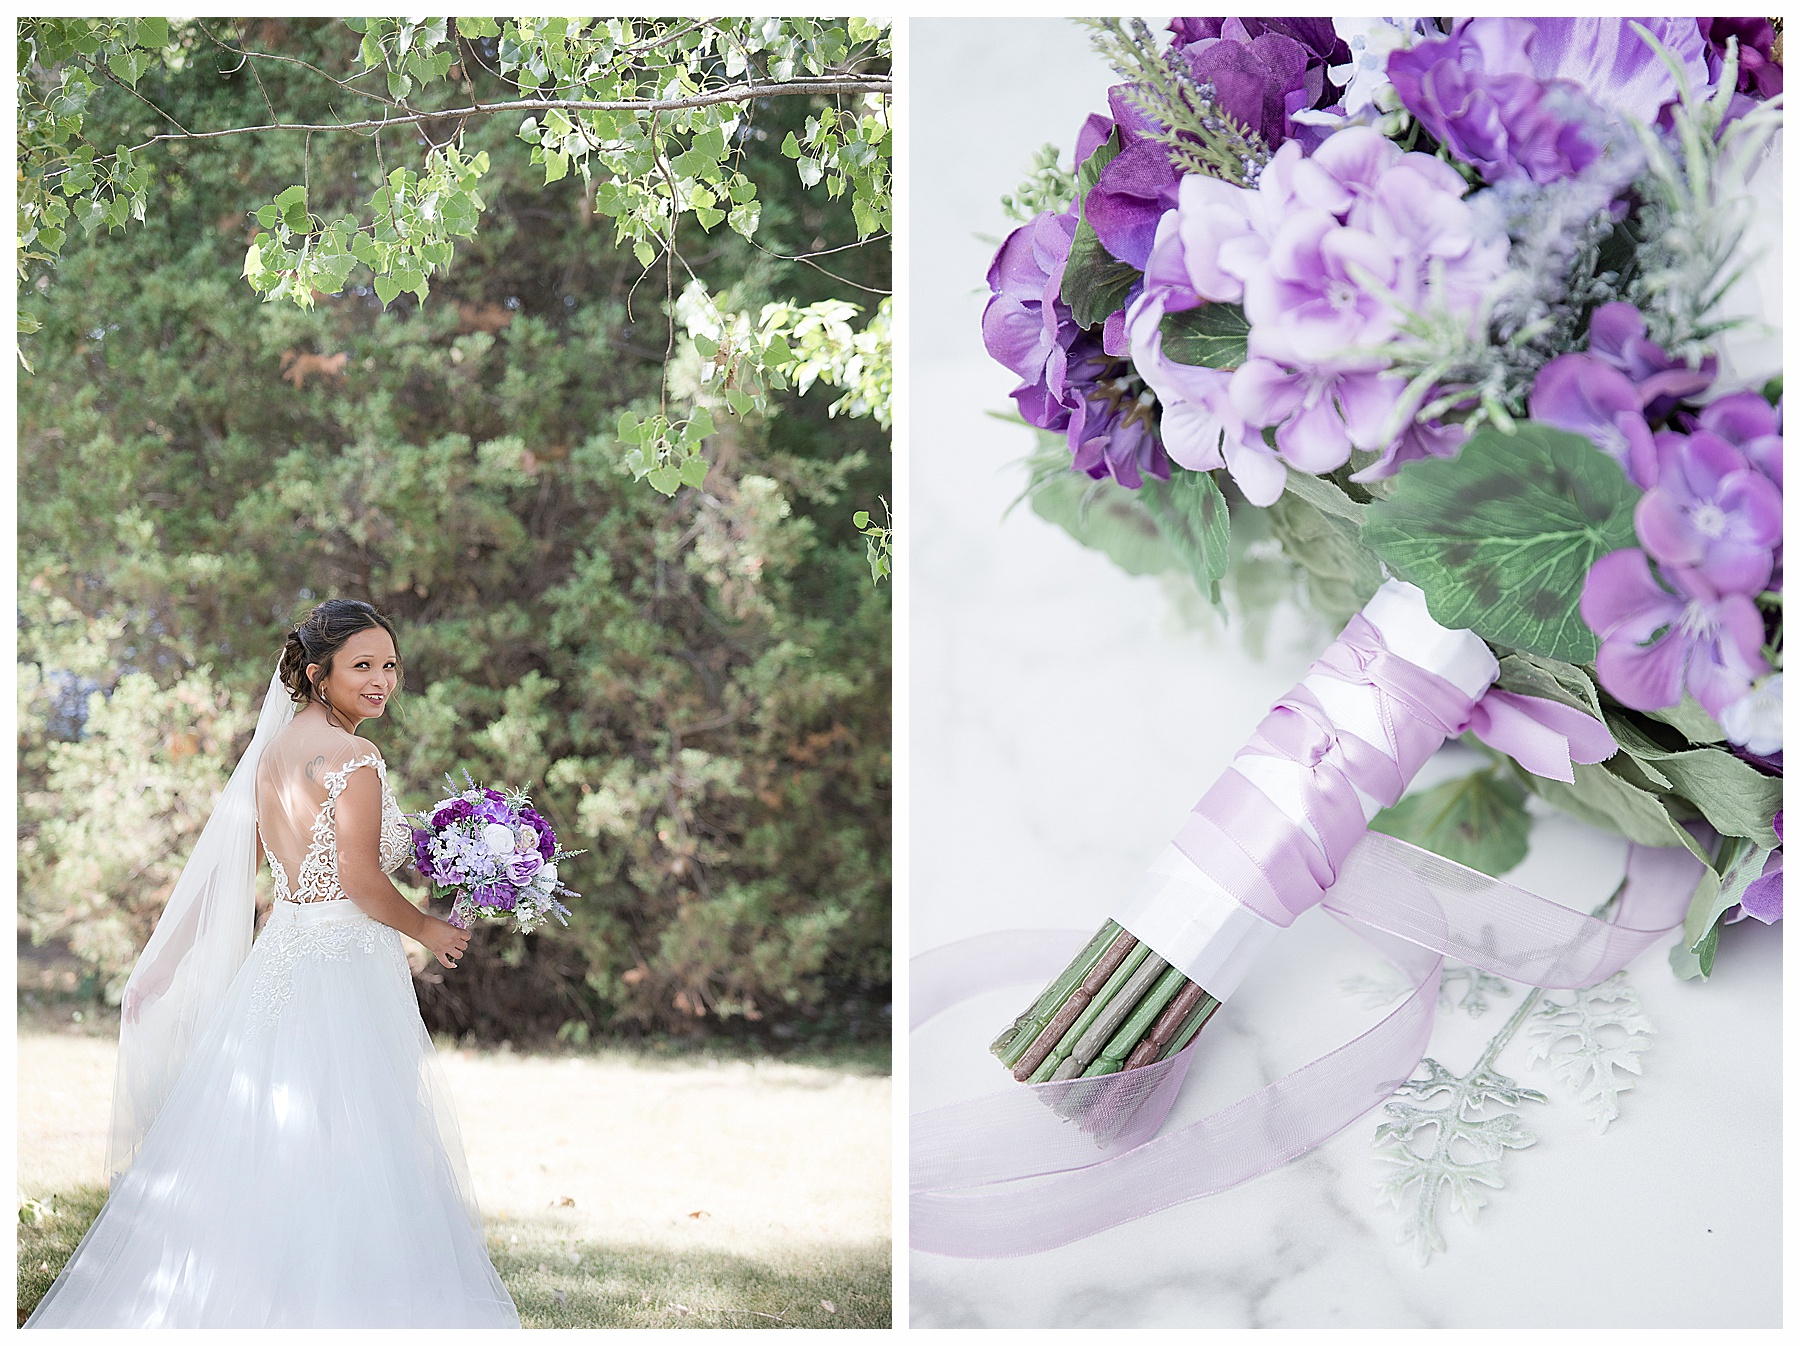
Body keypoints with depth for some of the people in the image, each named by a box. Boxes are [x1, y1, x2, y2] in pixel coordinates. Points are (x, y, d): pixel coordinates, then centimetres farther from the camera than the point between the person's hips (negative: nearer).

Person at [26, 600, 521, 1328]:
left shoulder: (274, 749, 13)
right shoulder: (352, 757, -12)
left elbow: (223, 869, 15)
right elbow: (361, 881, -18)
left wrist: (166, 965, 19)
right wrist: (428, 929, -2)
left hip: (276, 962, 8)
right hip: (345, 972, -8)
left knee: (251, 1167, 10)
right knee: (341, 1175, -6)